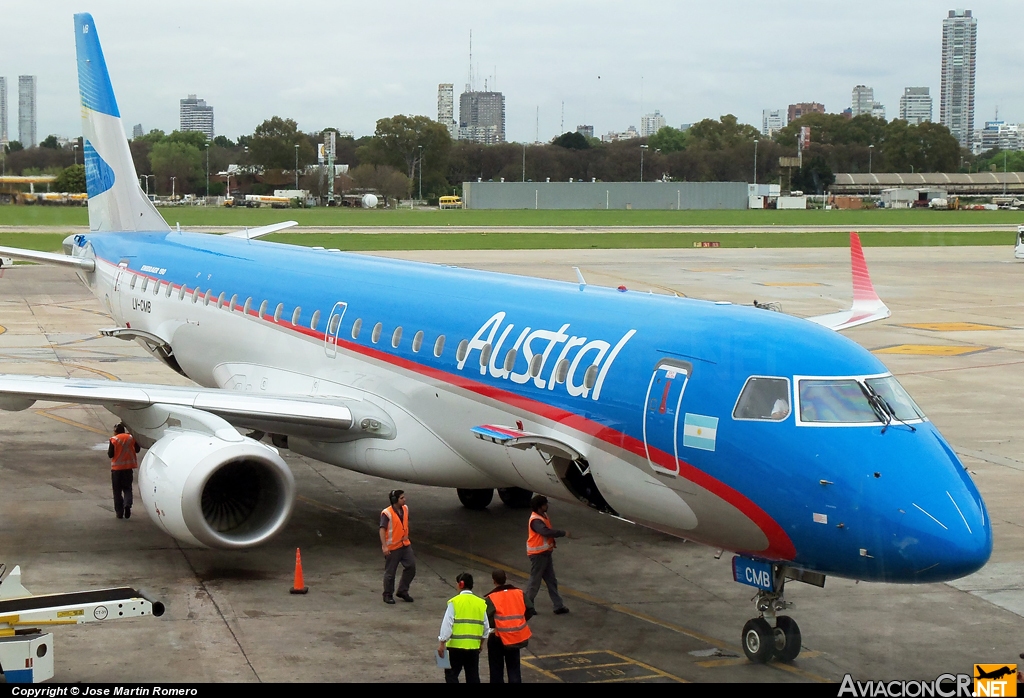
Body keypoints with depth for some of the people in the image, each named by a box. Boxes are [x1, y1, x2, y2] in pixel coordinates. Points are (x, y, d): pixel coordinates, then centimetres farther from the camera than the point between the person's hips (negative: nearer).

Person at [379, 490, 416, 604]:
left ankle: (403, 591, 19)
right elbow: (382, 530, -21)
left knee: (411, 567, 4)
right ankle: (388, 595, 17)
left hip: (405, 545, 7)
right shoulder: (387, 513, -17)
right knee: (390, 572, 3)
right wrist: (384, 546, -27)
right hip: (392, 547, -7)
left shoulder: (405, 509, 5)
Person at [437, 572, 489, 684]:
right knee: (473, 676, 13)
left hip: (456, 645, -4)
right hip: (474, 646, 4)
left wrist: (442, 643, -6)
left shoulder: (454, 602, -9)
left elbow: (447, 624, -11)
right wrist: (481, 642, 23)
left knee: (451, 675, 5)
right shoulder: (481, 603, 4)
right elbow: (486, 627, 10)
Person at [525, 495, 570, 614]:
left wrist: (552, 542, -3)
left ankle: (558, 606, 17)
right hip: (538, 554, -10)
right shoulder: (535, 520, -24)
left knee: (551, 581, 12)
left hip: (545, 553, 10)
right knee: (535, 581, 0)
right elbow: (546, 532, -38)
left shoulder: (544, 516, 8)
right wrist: (563, 533, -31)